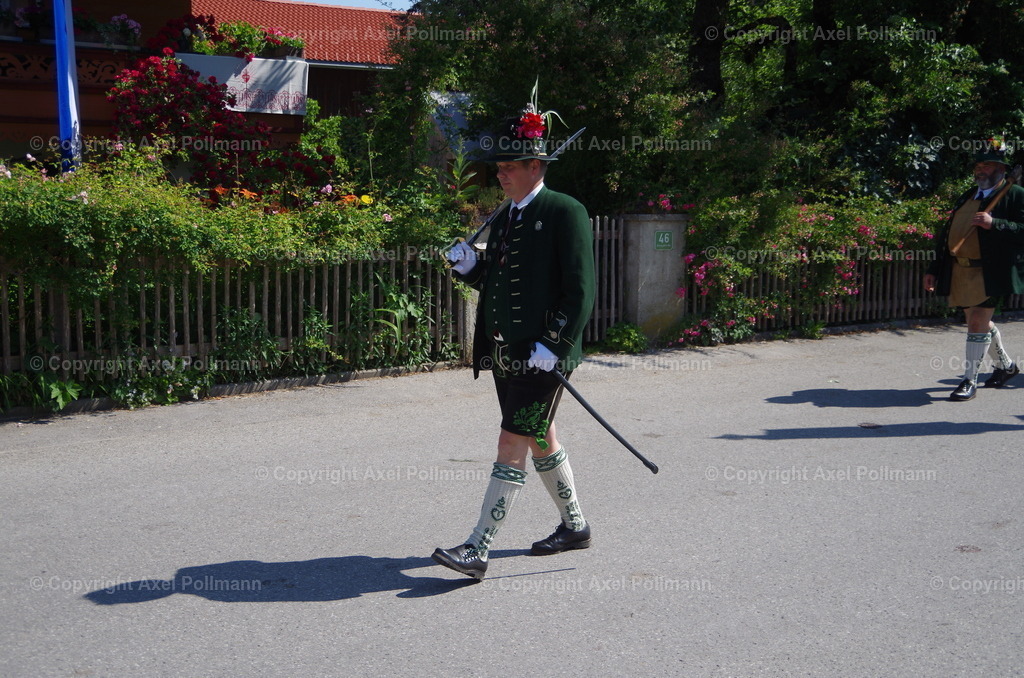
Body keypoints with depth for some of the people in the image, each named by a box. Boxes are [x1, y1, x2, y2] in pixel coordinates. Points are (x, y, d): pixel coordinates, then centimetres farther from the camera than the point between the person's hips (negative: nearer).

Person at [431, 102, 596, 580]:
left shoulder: (565, 212, -10)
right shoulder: (505, 216, 15)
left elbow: (580, 290, -15)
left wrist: (553, 346, -22)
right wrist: (469, 266, 0)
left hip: (542, 355, -9)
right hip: (505, 353, 9)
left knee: (512, 446, -9)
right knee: (541, 442, 18)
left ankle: (477, 550, -7)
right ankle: (574, 526, 35)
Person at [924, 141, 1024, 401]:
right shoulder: (967, 197, 18)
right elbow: (948, 234, 18)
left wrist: (994, 224, -26)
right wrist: (934, 269, 14)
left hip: (989, 272, -7)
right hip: (959, 271, 7)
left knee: (978, 323, -10)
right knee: (979, 322, 17)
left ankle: (970, 382, -3)